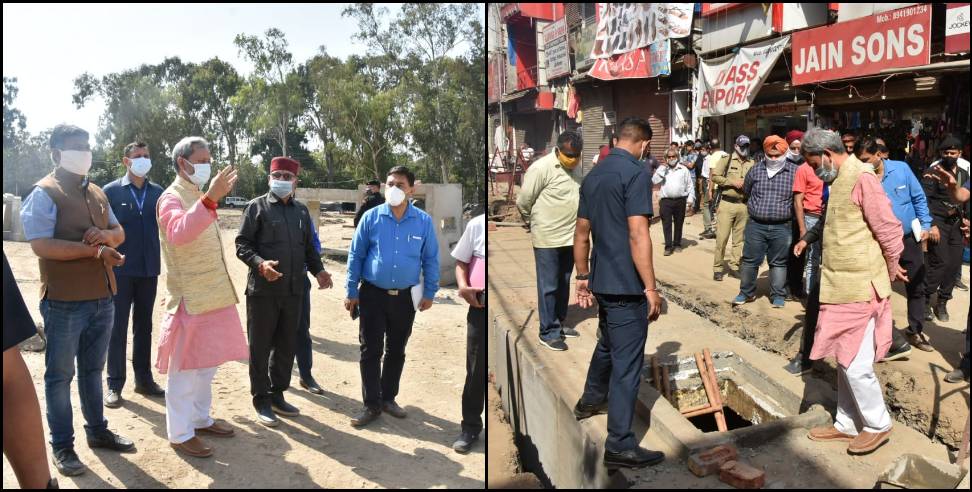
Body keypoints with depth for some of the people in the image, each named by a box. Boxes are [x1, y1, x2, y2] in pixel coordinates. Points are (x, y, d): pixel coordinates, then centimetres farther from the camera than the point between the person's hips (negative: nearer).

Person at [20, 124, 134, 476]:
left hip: (102, 298, 7)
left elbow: (119, 232, 17)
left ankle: (97, 430, 30)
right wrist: (94, 250, -22)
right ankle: (62, 446, 16)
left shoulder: (96, 193, 13)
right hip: (64, 301, -7)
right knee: (60, 374, 5)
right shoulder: (44, 193, -9)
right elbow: (41, 245, -19)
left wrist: (106, 235, -6)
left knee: (92, 368, 18)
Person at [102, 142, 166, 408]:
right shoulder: (111, 191, -1)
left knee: (144, 326, 12)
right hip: (120, 269, -3)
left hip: (149, 269, 3)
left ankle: (144, 379, 21)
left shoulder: (158, 192, 7)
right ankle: (115, 384, 11)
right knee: (118, 327, 3)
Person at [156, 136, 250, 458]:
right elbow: (179, 232, -35)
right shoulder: (172, 197, -12)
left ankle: (200, 419, 30)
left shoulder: (199, 196, 15)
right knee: (185, 368, 0)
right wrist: (210, 199, -45)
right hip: (189, 297, -9)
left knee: (207, 363, 17)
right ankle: (180, 433, 10)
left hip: (212, 294, 9)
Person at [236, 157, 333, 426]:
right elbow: (242, 244, -6)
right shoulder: (257, 207, -2)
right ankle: (261, 400, 17)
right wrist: (259, 263, -23)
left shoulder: (302, 211, 14)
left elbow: (309, 246, 19)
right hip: (263, 290, -5)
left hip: (293, 290, 5)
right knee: (260, 347, 5)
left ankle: (277, 394, 28)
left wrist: (318, 270, 2)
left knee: (287, 345, 13)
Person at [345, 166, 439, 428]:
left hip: (405, 297, 1)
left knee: (396, 351, 14)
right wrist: (352, 291, -1)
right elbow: (355, 256, 0)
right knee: (370, 351, 2)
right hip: (373, 295, -1)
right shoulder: (371, 218, -6)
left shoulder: (424, 221, -4)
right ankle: (372, 404, 14)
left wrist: (429, 293, 1)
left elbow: (431, 260, 4)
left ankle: (388, 398, 30)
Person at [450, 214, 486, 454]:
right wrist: (462, 284, -9)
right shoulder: (477, 225, 1)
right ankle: (470, 427, 25)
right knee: (476, 369, 9)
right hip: (480, 307, 1)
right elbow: (461, 261, 9)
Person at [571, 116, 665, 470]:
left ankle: (590, 401, 48)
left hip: (601, 281, 8)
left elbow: (581, 233, 14)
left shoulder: (593, 175, 10)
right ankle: (619, 445, 5)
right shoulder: (637, 173, -14)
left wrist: (583, 276, 22)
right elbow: (637, 235, -21)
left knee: (607, 344, 28)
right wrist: (651, 287, -17)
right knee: (627, 361, -1)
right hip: (627, 285, -8)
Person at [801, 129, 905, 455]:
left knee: (856, 364, -1)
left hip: (860, 289, -9)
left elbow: (889, 230, -15)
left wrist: (891, 270, -2)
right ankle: (847, 424, 27)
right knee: (844, 361, 16)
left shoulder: (861, 178, -17)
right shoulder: (839, 180, 12)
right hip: (841, 287, 9)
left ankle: (878, 425, 19)